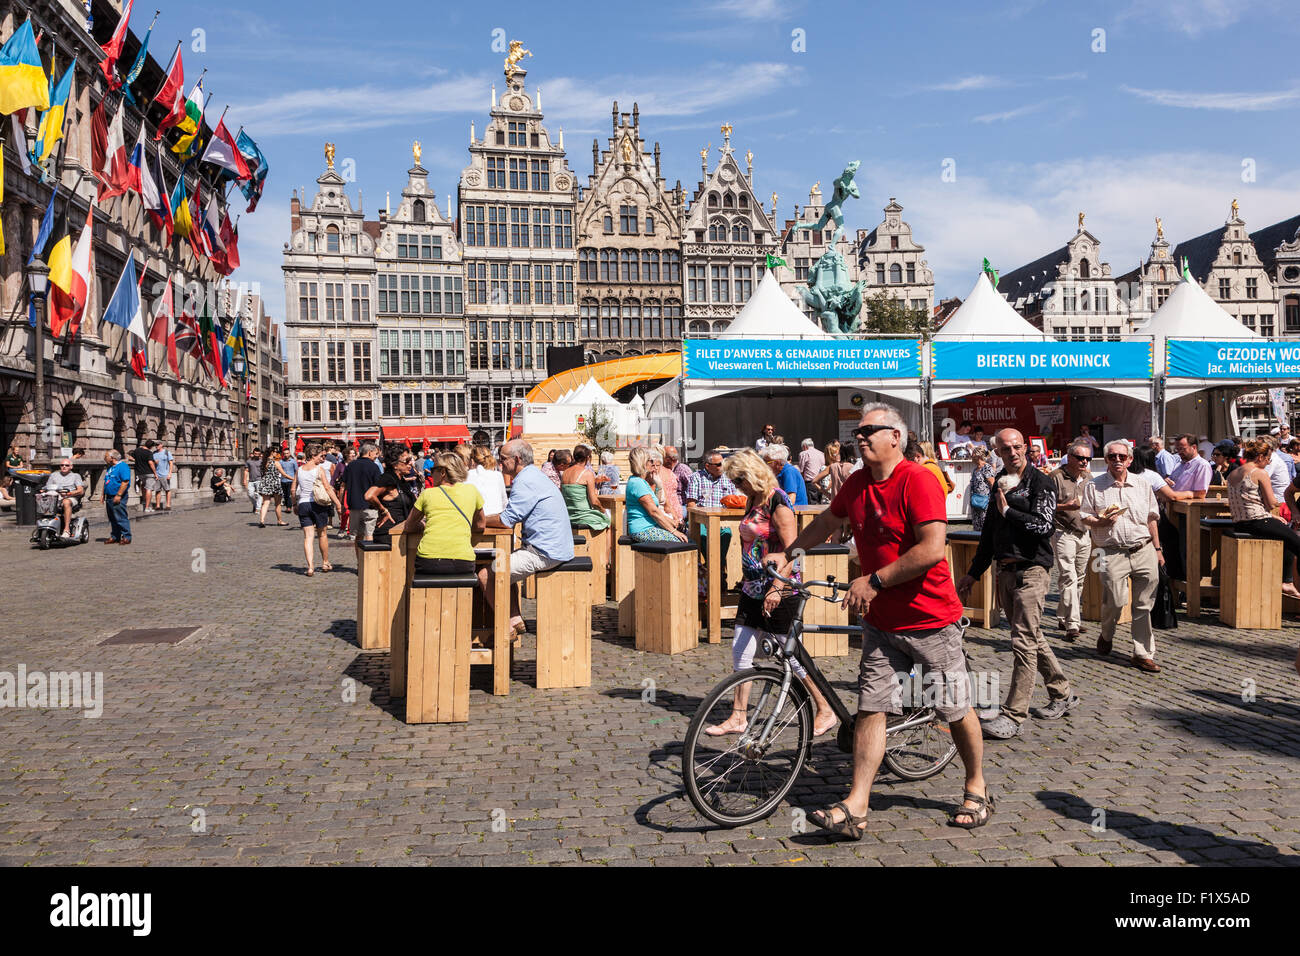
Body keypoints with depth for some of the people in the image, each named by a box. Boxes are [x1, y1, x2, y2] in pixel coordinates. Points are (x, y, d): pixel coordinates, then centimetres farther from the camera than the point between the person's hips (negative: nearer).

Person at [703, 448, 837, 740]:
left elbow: (791, 550, -20)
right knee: (740, 652, 7)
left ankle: (825, 711, 16)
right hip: (753, 589, 9)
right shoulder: (752, 501, 10)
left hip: (779, 590, -9)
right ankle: (738, 717, 17)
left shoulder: (778, 502, -15)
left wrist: (776, 589, -26)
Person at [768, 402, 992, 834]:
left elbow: (932, 548, -26)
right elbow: (827, 522, 25)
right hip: (881, 622, 6)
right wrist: (788, 553, 21)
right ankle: (855, 808, 4)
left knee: (956, 710, 9)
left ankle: (977, 790, 31)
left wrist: (874, 580, -23)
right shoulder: (857, 483, 5)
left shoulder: (917, 480, -17)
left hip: (930, 619, -6)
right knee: (870, 709, 2)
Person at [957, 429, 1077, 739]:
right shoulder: (1000, 483, 15)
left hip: (1031, 570, -7)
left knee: (1024, 642, -9)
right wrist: (974, 572, 21)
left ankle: (1013, 716, -7)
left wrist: (1008, 510, -9)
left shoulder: (1041, 483, -5)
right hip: (1005, 571, 7)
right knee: (1032, 639, 15)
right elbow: (989, 532, 20)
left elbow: (1043, 526, -18)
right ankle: (1063, 695, 31)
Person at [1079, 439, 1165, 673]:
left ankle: (1143, 654, 13)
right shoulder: (1094, 486, 3)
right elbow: (1084, 517, 5)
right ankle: (1106, 636, 23)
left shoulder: (1142, 485, 12)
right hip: (1113, 553, -3)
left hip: (1144, 550, 3)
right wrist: (1101, 522, -15)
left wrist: (1157, 549, 15)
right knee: (1115, 601, -8)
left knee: (1144, 605, 3)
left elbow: (1151, 519, 16)